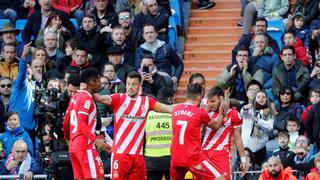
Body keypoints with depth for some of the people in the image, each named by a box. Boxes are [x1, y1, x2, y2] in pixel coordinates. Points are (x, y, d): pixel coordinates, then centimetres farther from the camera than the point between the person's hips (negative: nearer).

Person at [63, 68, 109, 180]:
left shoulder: (75, 97, 15)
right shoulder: (86, 98, -12)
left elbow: (66, 122, 21)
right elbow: (81, 123, -21)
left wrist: (68, 139, 35)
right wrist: (95, 140, -24)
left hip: (73, 145, 9)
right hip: (85, 146, -9)